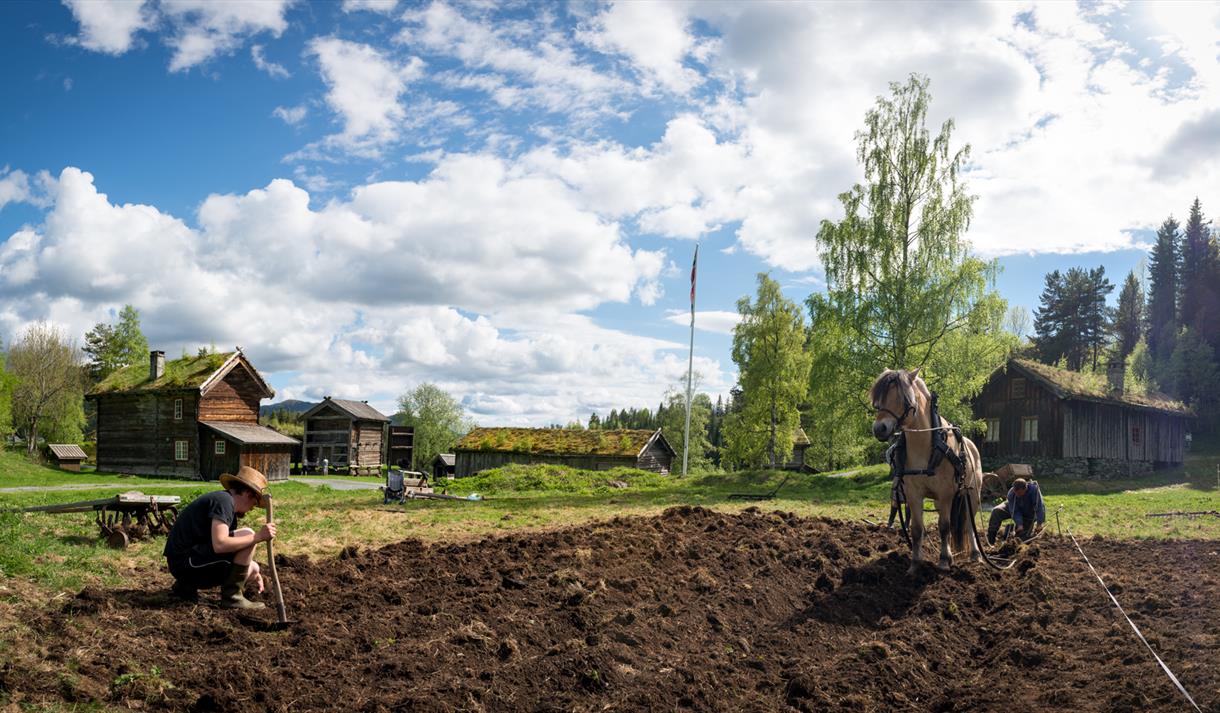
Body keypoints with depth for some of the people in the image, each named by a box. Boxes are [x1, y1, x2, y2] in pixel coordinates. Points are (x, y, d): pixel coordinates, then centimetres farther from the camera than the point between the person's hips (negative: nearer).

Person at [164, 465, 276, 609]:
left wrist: (251, 574, 17)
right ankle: (231, 597, -11)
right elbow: (219, 545, -27)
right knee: (247, 535, -17)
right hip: (186, 560, -10)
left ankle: (187, 585, 14)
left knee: (253, 567, 14)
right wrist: (257, 537, -24)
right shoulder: (224, 500, -14)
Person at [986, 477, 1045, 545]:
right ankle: (990, 539, -15)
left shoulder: (1034, 489, -38)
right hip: (1014, 508, 1)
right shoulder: (1011, 493, -32)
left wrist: (1039, 523, -40)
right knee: (996, 512, -24)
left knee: (1024, 537, -6)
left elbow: (1039, 507, -36)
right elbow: (1015, 511, -28)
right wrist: (1019, 524, -41)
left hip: (1028, 514, -1)